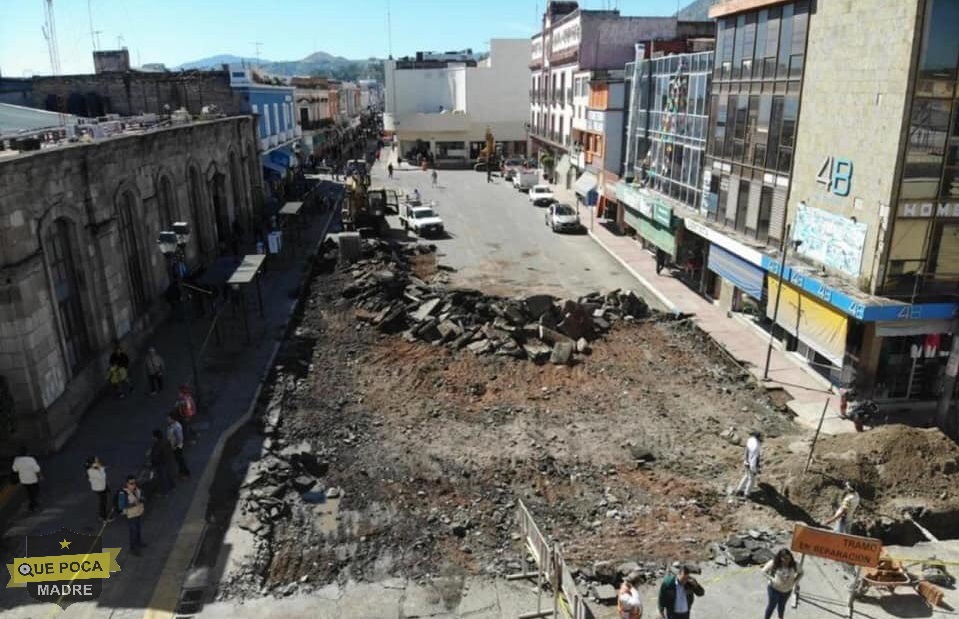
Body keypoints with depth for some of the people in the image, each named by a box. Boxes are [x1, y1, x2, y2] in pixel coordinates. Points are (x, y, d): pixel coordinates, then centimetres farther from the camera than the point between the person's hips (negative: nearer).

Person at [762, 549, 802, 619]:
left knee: (782, 605, 22)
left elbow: (801, 573, 3)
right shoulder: (774, 563, -24)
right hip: (774, 589, -3)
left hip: (787, 590, 3)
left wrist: (794, 581, -9)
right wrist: (772, 579, -23)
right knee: (772, 605, 7)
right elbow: (764, 571, -14)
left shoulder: (794, 564, -16)